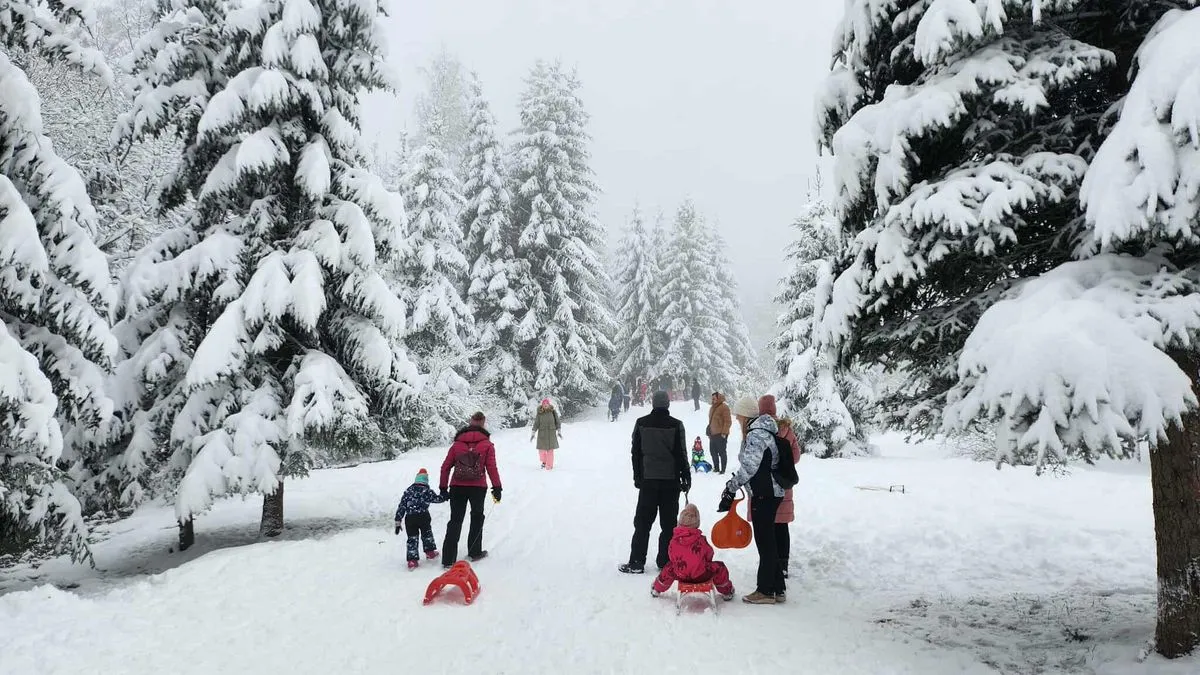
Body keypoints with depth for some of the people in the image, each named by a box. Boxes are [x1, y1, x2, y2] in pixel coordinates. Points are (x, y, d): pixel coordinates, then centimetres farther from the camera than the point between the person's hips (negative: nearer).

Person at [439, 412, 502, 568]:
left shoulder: (457, 443, 6)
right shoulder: (487, 444, -1)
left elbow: (446, 466, 5)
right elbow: (491, 467, -6)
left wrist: (443, 487, 12)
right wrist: (497, 488, 0)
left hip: (457, 487, 2)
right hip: (478, 487, -2)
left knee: (455, 521, 5)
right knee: (477, 518, 19)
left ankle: (448, 559, -1)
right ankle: (475, 552, 25)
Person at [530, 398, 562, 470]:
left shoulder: (553, 412, -5)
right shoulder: (539, 413, -6)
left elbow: (557, 422, 3)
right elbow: (536, 424, -3)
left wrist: (559, 432, 1)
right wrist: (532, 433, -5)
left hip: (551, 433, 0)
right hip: (542, 433, 0)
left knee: (550, 450, -3)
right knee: (542, 450, 2)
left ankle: (549, 466, 9)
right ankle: (544, 461, 32)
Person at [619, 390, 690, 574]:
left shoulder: (641, 423, -1)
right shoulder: (676, 425, -7)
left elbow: (636, 453, 4)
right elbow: (681, 453, -4)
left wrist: (637, 476, 13)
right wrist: (686, 476, 6)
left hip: (648, 480, 1)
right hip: (670, 480, -1)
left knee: (642, 523, 6)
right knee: (669, 524, 7)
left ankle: (636, 563, 5)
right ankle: (665, 562, 9)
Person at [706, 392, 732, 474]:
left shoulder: (724, 407, -11)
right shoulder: (713, 408, 16)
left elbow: (728, 421, -15)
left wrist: (724, 432, -18)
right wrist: (709, 432, 21)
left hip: (720, 435, -9)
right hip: (713, 434, 9)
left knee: (721, 452, -4)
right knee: (713, 451, 14)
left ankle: (723, 469, 3)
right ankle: (716, 468, 25)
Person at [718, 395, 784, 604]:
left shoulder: (755, 435, -18)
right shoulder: (762, 431, 14)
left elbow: (749, 467, -23)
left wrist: (731, 487, -14)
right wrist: (733, 483, 11)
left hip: (764, 495, -10)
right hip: (770, 493, 10)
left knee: (765, 542, -2)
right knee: (768, 541, 15)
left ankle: (765, 591, 7)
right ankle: (777, 589, 22)